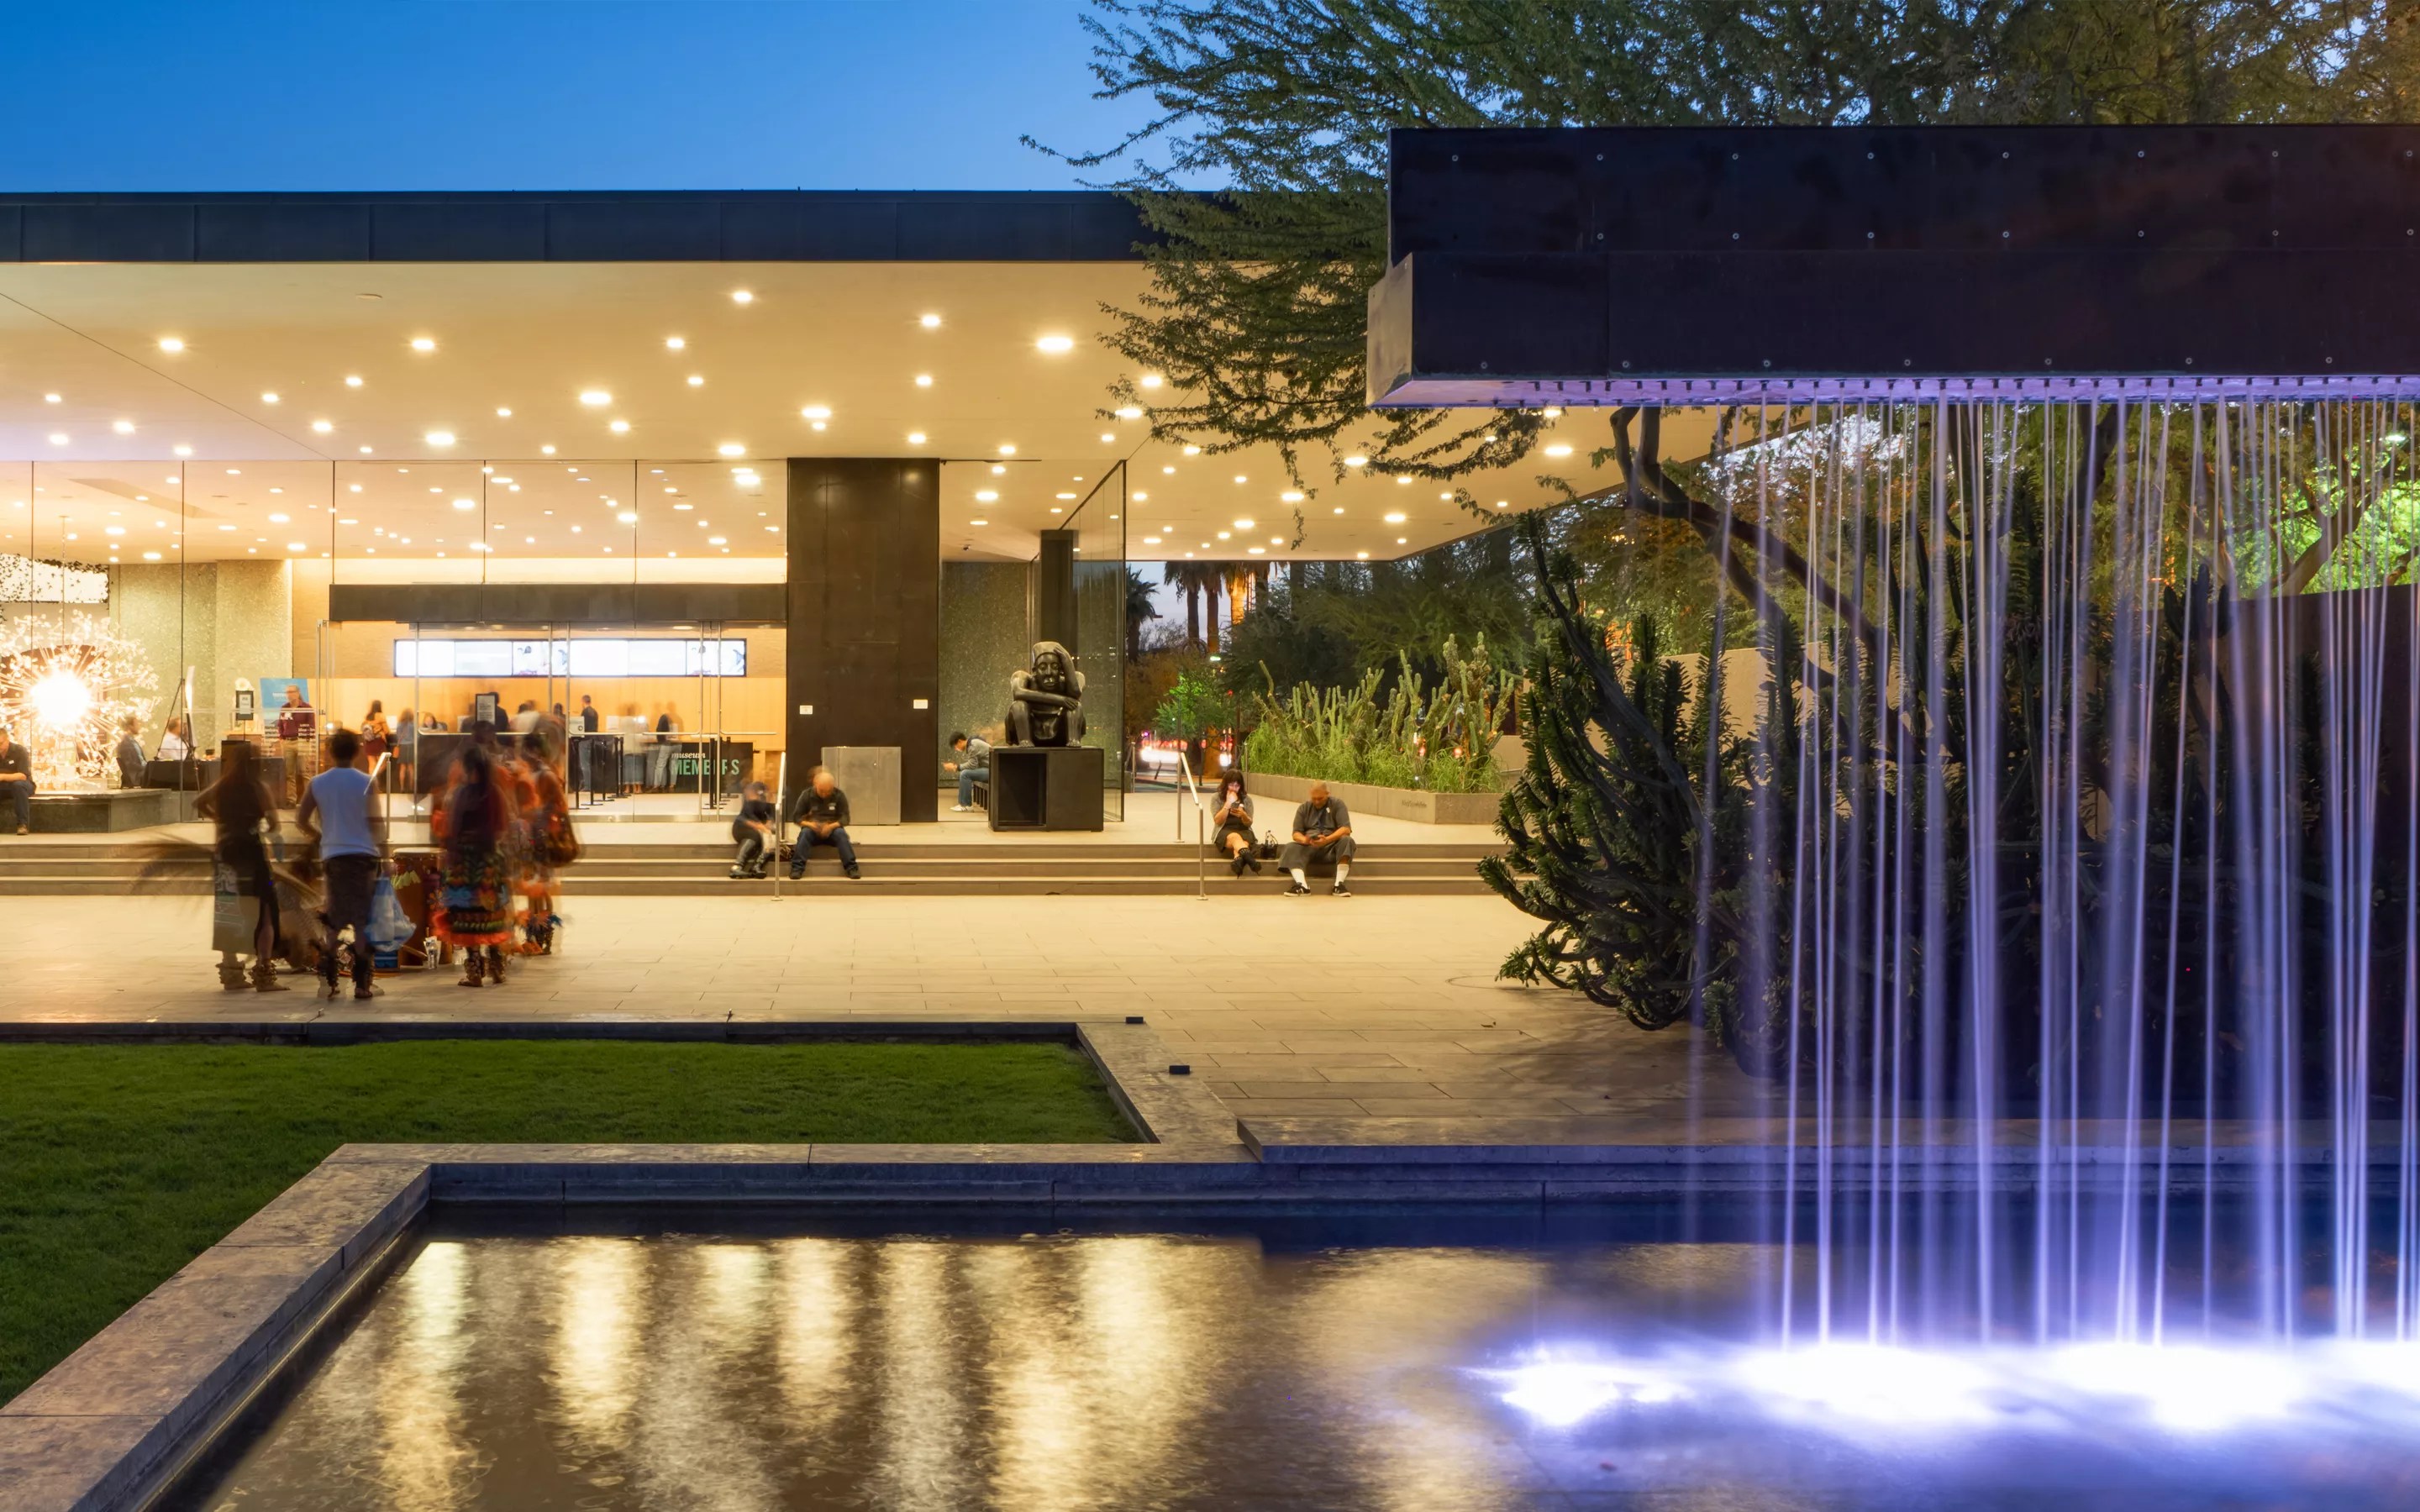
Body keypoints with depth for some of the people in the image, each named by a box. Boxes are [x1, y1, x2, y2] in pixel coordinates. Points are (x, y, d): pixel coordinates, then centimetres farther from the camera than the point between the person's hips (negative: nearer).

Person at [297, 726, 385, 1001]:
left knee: (335, 919, 12)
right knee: (361, 919, 1)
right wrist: (376, 841, 11)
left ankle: (328, 979, 4)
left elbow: (301, 820, 3)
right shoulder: (365, 782, -5)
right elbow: (374, 821, -9)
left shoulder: (317, 784, 3)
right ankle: (362, 984, 0)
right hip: (363, 855, -3)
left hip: (332, 856, 3)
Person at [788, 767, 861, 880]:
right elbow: (797, 817, -1)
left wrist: (832, 826, -27)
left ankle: (851, 868, -35)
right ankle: (797, 868, -37)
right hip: (813, 830, 0)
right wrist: (809, 824, -23)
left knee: (841, 833, -33)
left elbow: (845, 818, -7)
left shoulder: (839, 795, -2)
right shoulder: (806, 795, -1)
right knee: (804, 833, -33)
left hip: (832, 829, 0)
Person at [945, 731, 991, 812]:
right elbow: (970, 763, 15)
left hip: (992, 771, -10)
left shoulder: (973, 745, -16)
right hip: (988, 769, 10)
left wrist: (956, 767, -11)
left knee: (965, 774, -19)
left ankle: (966, 805, -12)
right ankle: (963, 803, 6)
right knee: (963, 773, 10)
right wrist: (955, 766, 4)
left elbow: (972, 765, -20)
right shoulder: (970, 744, 16)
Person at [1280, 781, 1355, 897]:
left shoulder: (1337, 804, 4)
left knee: (1346, 841, -33)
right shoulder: (1304, 808, 12)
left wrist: (1327, 839, -27)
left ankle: (1339, 884, -39)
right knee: (1292, 849, -27)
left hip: (1332, 844, -2)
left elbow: (1346, 829, -9)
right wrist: (1304, 839, -21)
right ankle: (1302, 885, -46)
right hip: (1309, 845, 2)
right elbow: (1296, 833, 5)